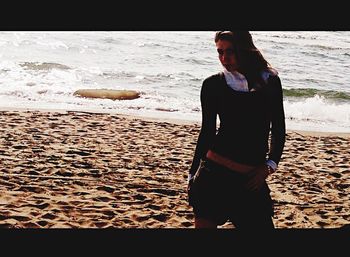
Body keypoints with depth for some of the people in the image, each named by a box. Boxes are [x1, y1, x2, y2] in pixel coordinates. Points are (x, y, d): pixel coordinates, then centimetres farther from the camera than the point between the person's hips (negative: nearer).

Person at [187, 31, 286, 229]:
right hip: (215, 173, -1)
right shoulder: (213, 84, 2)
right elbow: (207, 131, 8)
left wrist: (270, 166, 1)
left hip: (252, 180, 1)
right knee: (205, 223, 0)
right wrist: (193, 175, 9)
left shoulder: (270, 81, 6)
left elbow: (278, 130, 12)